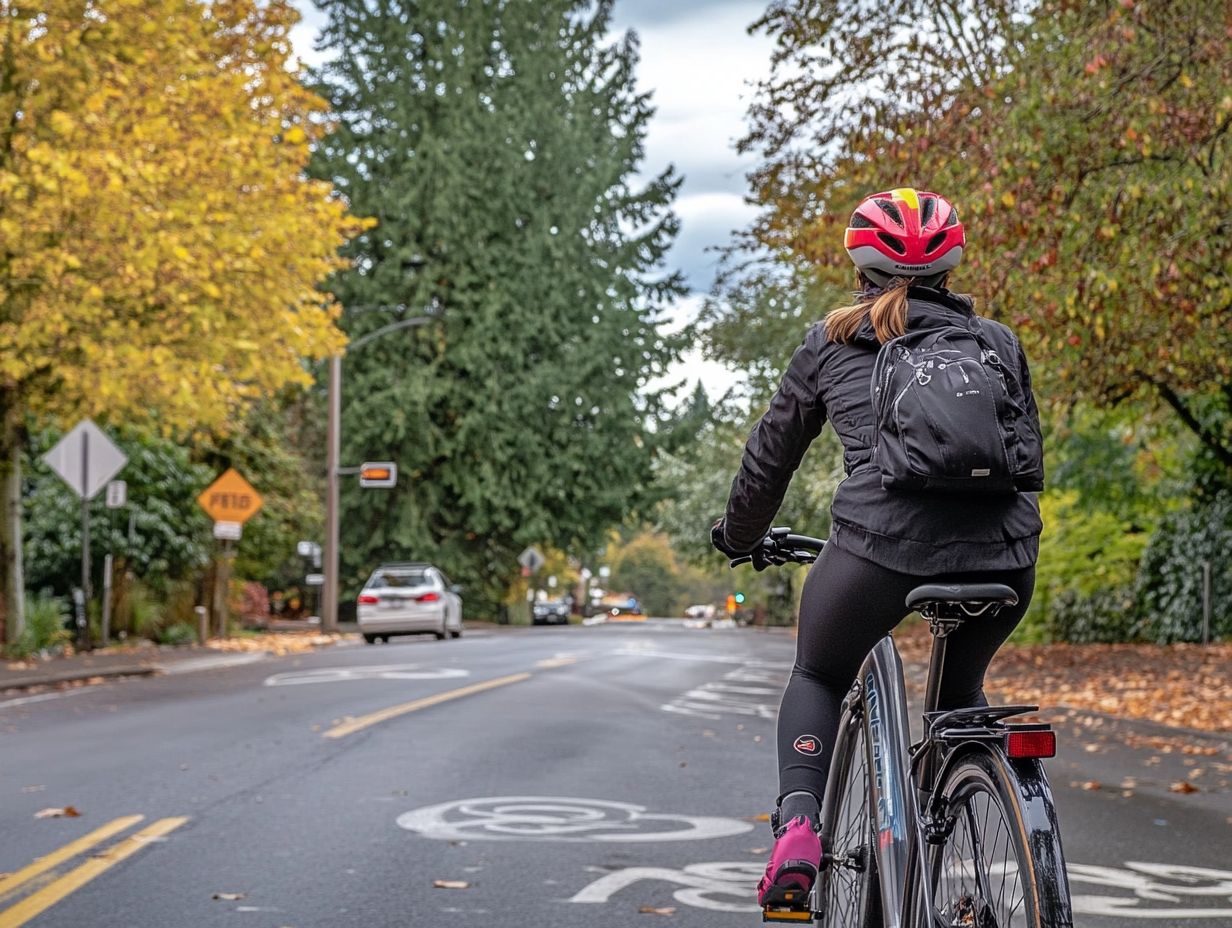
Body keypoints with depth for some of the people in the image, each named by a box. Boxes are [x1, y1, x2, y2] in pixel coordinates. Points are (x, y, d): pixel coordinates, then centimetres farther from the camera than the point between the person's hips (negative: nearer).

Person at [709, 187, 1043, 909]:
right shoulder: (999, 342, 21)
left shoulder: (831, 343, 17)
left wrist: (740, 538, 42)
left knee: (818, 677, 25)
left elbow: (771, 456, 25)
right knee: (961, 688, 31)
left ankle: (798, 827, 3)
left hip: (883, 541, -2)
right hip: (1003, 552, 2)